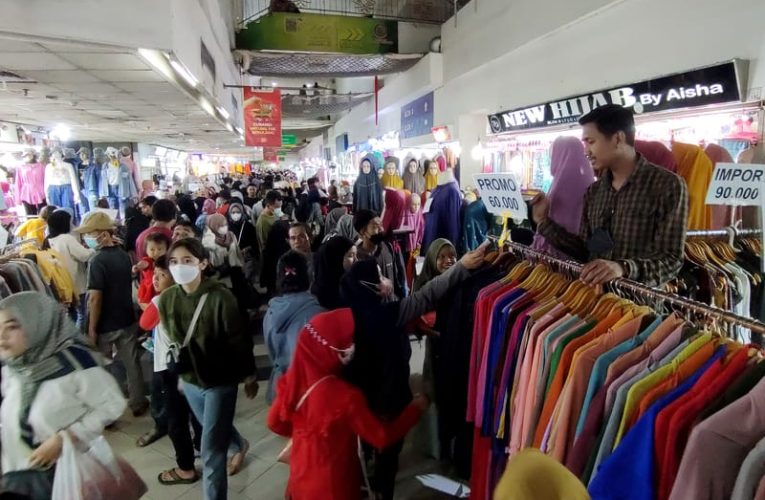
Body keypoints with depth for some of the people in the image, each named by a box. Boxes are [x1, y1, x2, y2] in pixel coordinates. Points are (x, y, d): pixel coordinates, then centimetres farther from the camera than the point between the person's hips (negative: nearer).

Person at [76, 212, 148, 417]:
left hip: (105, 325, -6)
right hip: (127, 320, 6)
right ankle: (138, 404, 26)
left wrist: (92, 328, -15)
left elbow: (95, 298, -21)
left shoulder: (97, 260, -20)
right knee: (132, 363, 14)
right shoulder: (124, 255, 1)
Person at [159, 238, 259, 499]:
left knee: (211, 450, -3)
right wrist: (178, 372, 13)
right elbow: (169, 338, 9)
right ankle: (240, 445, 62)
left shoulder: (220, 296, -24)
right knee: (215, 431, 30)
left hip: (220, 380, -6)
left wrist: (249, 375, -6)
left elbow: (239, 339, -14)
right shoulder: (166, 299, -8)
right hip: (189, 379, 6)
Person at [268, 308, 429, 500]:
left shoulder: (293, 380, -14)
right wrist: (416, 407, -10)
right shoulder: (345, 396, -31)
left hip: (301, 476, 6)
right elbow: (383, 437, -21)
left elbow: (276, 423, 1)